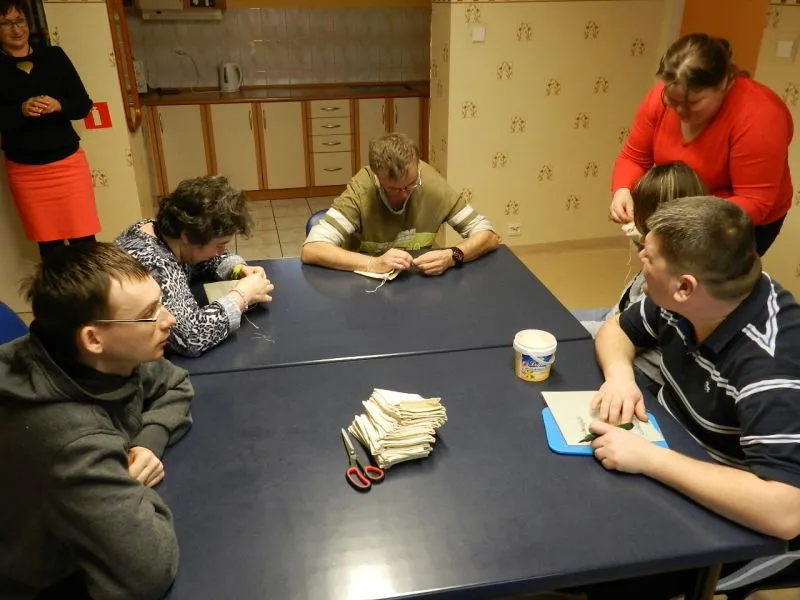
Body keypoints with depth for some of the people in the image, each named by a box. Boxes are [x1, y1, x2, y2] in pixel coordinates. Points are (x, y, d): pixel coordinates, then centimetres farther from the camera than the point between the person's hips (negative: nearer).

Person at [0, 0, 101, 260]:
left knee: (84, 239, -2)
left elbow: (84, 104, 3)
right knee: (48, 244, 6)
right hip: (25, 171, 0)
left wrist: (58, 105, -17)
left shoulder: (54, 56, 5)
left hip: (68, 163, 0)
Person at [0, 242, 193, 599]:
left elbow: (176, 386, 2)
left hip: (79, 546, 6)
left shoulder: (112, 359, -16)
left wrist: (148, 442, -17)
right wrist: (133, 484, -25)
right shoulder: (76, 442, -39)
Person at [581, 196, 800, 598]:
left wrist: (648, 458, -39)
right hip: (680, 453, 7)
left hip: (740, 520, -6)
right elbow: (617, 329, 6)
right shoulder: (687, 301, -12)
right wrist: (619, 373, -16)